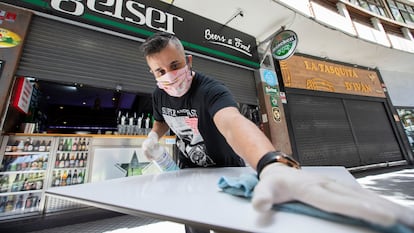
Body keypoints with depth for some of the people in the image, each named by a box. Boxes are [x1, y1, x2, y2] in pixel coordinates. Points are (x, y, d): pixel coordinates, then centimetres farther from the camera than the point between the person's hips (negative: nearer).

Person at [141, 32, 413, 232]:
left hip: (226, 171, -6)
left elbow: (233, 123, -52)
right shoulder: (159, 95, -7)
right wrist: (153, 136, -10)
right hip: (190, 173, 7)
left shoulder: (209, 89, -32)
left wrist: (274, 167, -72)